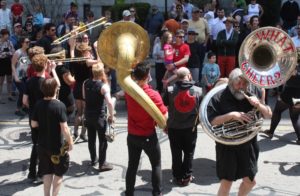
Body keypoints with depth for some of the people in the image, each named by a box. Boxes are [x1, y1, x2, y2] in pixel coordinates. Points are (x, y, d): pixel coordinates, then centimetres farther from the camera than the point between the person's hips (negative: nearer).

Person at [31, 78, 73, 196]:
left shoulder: (38, 105, -4)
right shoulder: (59, 105, -19)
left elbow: (34, 124, 2)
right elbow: (64, 128, -20)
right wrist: (70, 142, -7)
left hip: (42, 144, 5)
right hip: (57, 145, -5)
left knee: (47, 172, 17)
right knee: (58, 173, 13)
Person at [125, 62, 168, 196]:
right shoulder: (153, 95, -23)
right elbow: (164, 116, -18)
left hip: (132, 136, 5)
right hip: (148, 137, -4)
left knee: (132, 166, 15)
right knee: (156, 165, 14)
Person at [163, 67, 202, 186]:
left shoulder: (170, 90, -10)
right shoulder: (198, 91, -7)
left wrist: (165, 124, 7)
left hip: (173, 127, 0)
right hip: (191, 128, 0)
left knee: (176, 153, 12)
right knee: (189, 153, 14)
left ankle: (178, 177, 20)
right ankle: (187, 177, 21)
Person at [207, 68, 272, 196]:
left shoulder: (250, 96, 3)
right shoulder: (219, 98, -10)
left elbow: (269, 115, 3)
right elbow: (212, 121, -17)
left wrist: (258, 105, -16)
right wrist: (232, 115, -28)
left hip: (248, 145, 5)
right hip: (227, 147, -4)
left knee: (250, 181, 14)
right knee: (226, 183, -2)